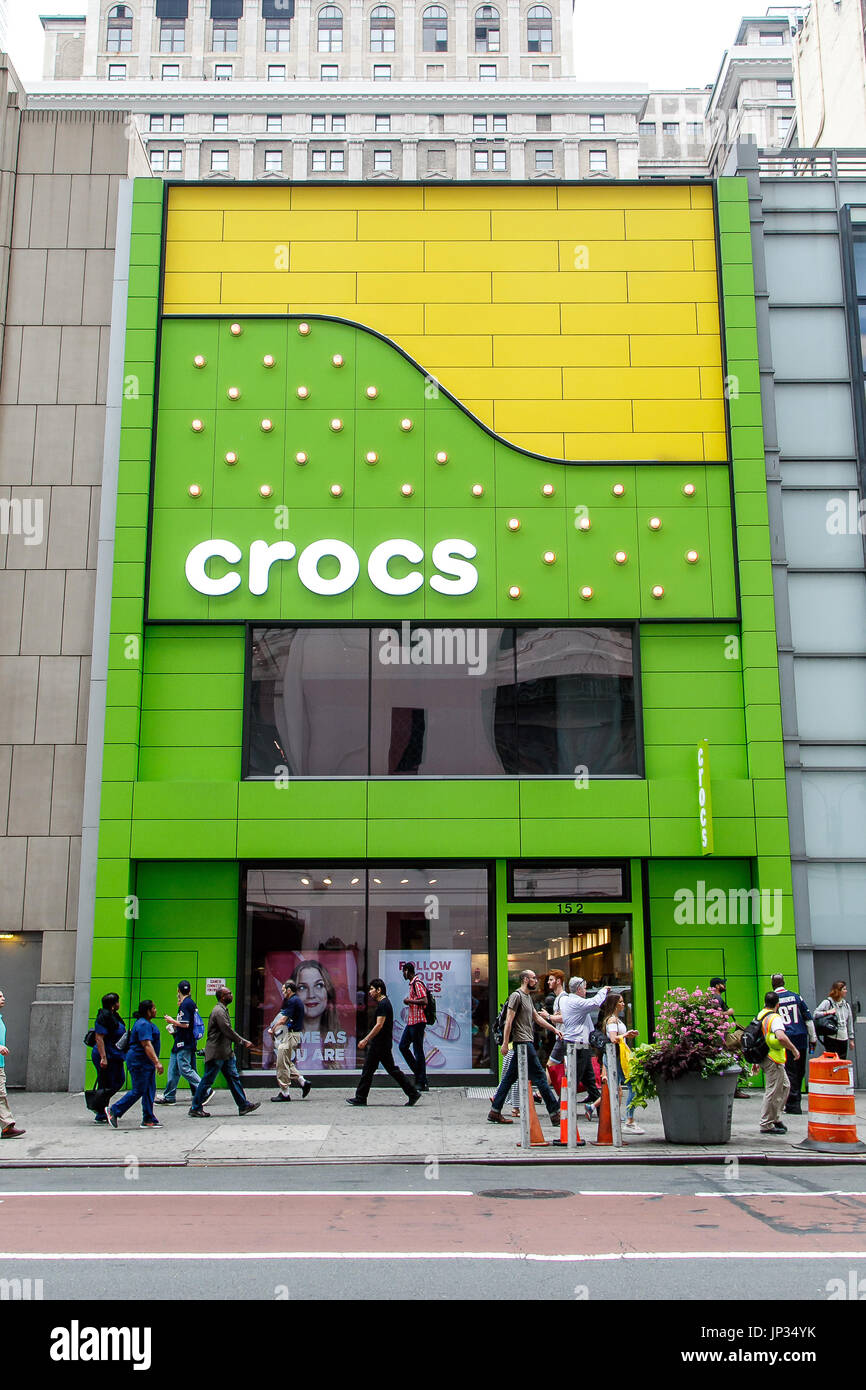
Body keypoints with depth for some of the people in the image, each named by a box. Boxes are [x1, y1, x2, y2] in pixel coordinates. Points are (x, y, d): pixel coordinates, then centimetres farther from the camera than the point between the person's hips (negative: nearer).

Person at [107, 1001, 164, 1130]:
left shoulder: (146, 1023, 15)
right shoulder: (143, 1025, -18)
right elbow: (147, 1045, -27)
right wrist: (157, 1063, -31)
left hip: (147, 1063, 11)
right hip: (139, 1062, -11)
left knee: (149, 1091, 7)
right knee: (138, 1091, -5)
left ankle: (148, 1120, 8)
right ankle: (113, 1111, 5)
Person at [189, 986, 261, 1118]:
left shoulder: (223, 1010, 15)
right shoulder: (218, 1011, -17)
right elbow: (228, 1031, -22)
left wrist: (243, 1042, 12)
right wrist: (243, 1042, -14)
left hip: (225, 1053, 10)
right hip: (216, 1053, -10)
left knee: (233, 1077, 9)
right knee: (207, 1081, -1)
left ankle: (243, 1105, 10)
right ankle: (195, 1108, 9)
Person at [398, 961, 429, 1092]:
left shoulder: (417, 983, -14)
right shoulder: (412, 983, 17)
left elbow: (424, 1001, -23)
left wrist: (409, 1001, -16)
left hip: (418, 1021, -10)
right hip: (411, 1021, 10)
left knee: (418, 1051, -6)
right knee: (403, 1046, 12)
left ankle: (422, 1083, -1)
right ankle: (418, 1072, 18)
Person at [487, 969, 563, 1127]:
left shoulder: (528, 997, 20)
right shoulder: (516, 996, -10)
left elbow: (536, 1017, 27)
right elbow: (509, 1020, -15)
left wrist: (554, 1029, 23)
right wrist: (505, 1043, -18)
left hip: (526, 1042, 10)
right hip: (522, 1042, -10)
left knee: (509, 1077, 10)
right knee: (539, 1077, -7)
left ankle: (494, 1112, 12)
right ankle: (555, 1114, -5)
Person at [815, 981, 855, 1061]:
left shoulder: (846, 1005, 14)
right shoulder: (827, 1002, -6)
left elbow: (849, 1022, 17)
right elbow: (815, 1014, -14)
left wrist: (851, 1039, 16)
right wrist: (827, 1012, -27)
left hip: (843, 1039, 6)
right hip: (832, 1038, -6)